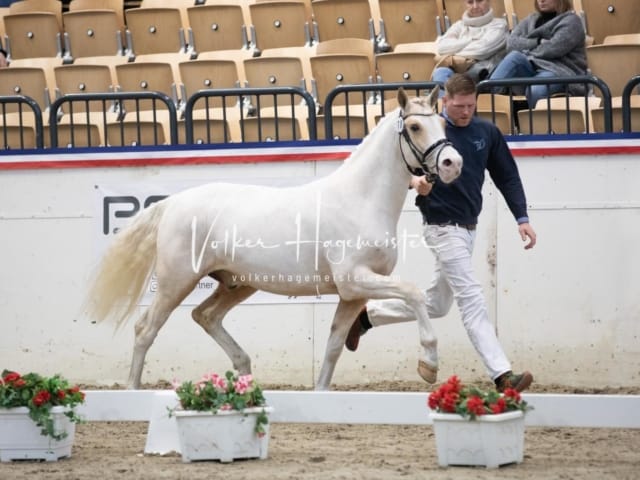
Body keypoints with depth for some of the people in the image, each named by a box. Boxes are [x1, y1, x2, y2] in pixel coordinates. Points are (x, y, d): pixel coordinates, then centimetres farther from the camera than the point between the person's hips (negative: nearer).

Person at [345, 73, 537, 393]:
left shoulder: (487, 133, 5)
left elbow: (507, 177, 10)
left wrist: (522, 218, 1)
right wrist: (414, 181, -34)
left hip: (469, 228, 7)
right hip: (443, 227, -7)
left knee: (435, 304, 17)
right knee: (471, 300, -13)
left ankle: (365, 315, 33)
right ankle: (503, 376, -18)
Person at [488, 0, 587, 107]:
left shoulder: (571, 21, 5)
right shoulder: (531, 20, 23)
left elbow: (554, 48, -11)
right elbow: (511, 43, 7)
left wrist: (526, 49, 3)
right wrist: (538, 43, -6)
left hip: (560, 72, -5)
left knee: (533, 91, -38)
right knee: (515, 56, -28)